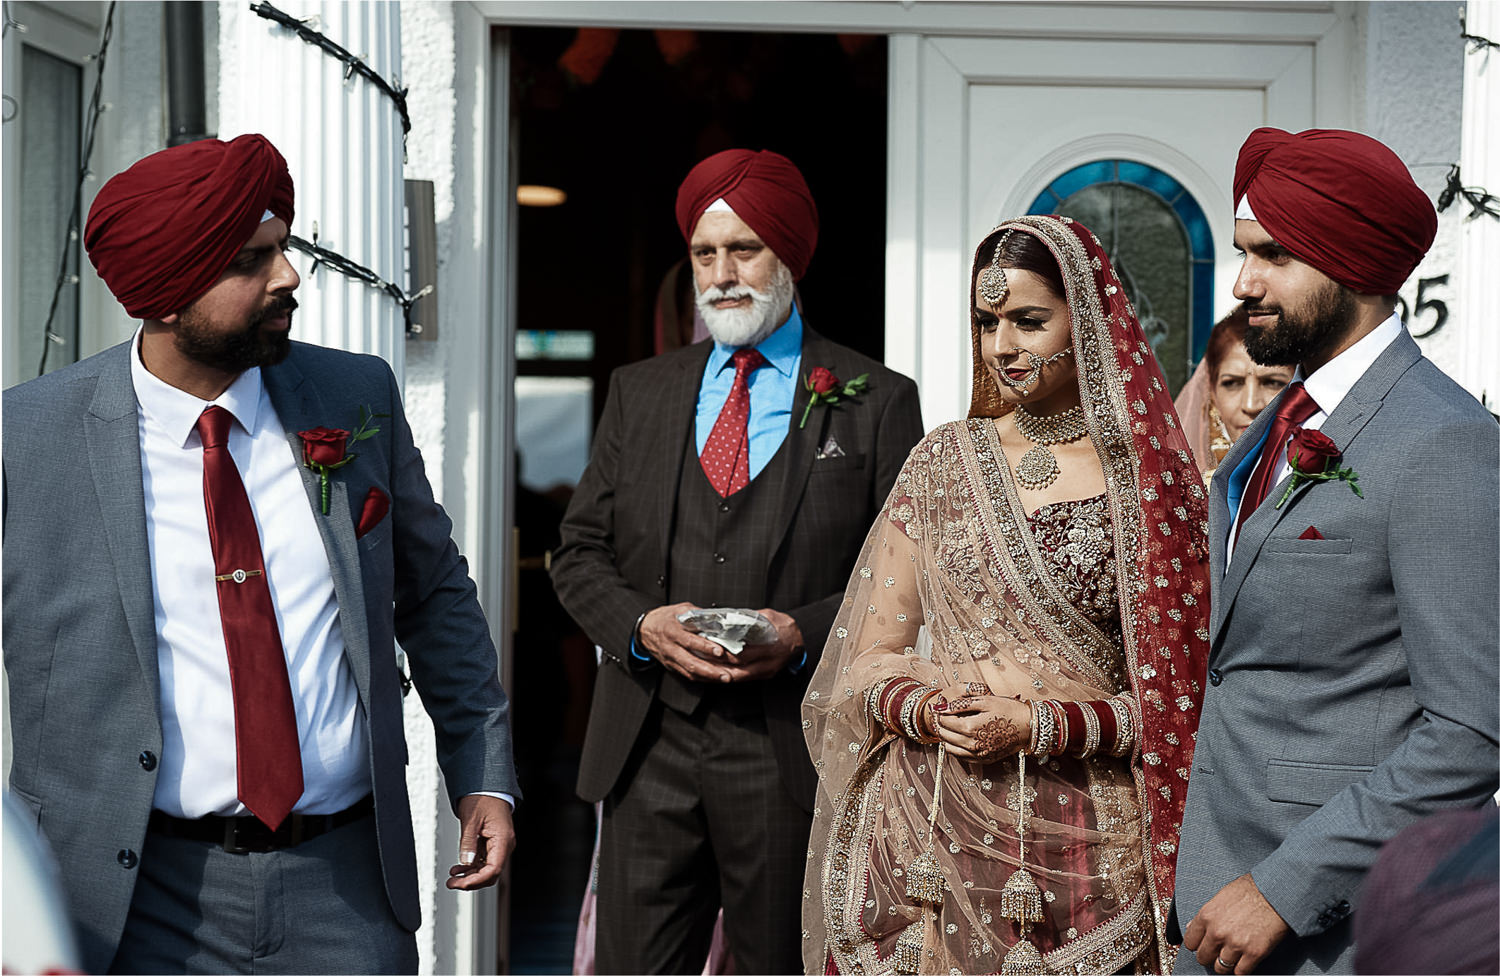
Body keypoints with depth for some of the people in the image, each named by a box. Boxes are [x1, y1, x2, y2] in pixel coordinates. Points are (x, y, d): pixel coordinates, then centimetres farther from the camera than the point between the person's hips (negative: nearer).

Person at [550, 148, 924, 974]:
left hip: (795, 757, -2)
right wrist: (640, 624, -7)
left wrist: (806, 634, -15)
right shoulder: (639, 392, 14)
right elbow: (580, 551, 13)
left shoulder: (877, 402, 4)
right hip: (649, 745, 2)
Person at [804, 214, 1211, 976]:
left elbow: (1177, 698, -3)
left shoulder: (1149, 477, -2)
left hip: (1088, 847, -2)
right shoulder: (943, 461, 7)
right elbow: (869, 660, 9)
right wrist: (927, 710, -11)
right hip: (933, 836, 2)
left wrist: (1043, 727, -15)